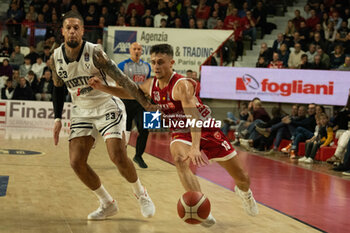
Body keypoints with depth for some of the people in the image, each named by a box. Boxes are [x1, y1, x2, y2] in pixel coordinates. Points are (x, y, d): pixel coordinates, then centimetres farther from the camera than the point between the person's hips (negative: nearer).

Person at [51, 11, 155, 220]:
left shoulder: (94, 53, -19)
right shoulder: (56, 58, -3)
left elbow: (120, 78, -21)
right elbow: (59, 88, 13)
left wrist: (146, 102, -25)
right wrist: (58, 119, 7)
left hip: (108, 106, -5)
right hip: (82, 112, 5)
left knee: (118, 157, -18)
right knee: (77, 162, -7)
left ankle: (141, 195, 11)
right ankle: (108, 205, 12)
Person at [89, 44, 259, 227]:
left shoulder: (182, 85, -31)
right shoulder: (151, 85, -9)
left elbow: (194, 117, -44)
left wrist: (195, 147, -57)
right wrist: (102, 87, -1)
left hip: (206, 130, -4)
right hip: (181, 133, 4)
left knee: (240, 176, 4)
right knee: (179, 160, -32)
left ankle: (244, 192, 43)